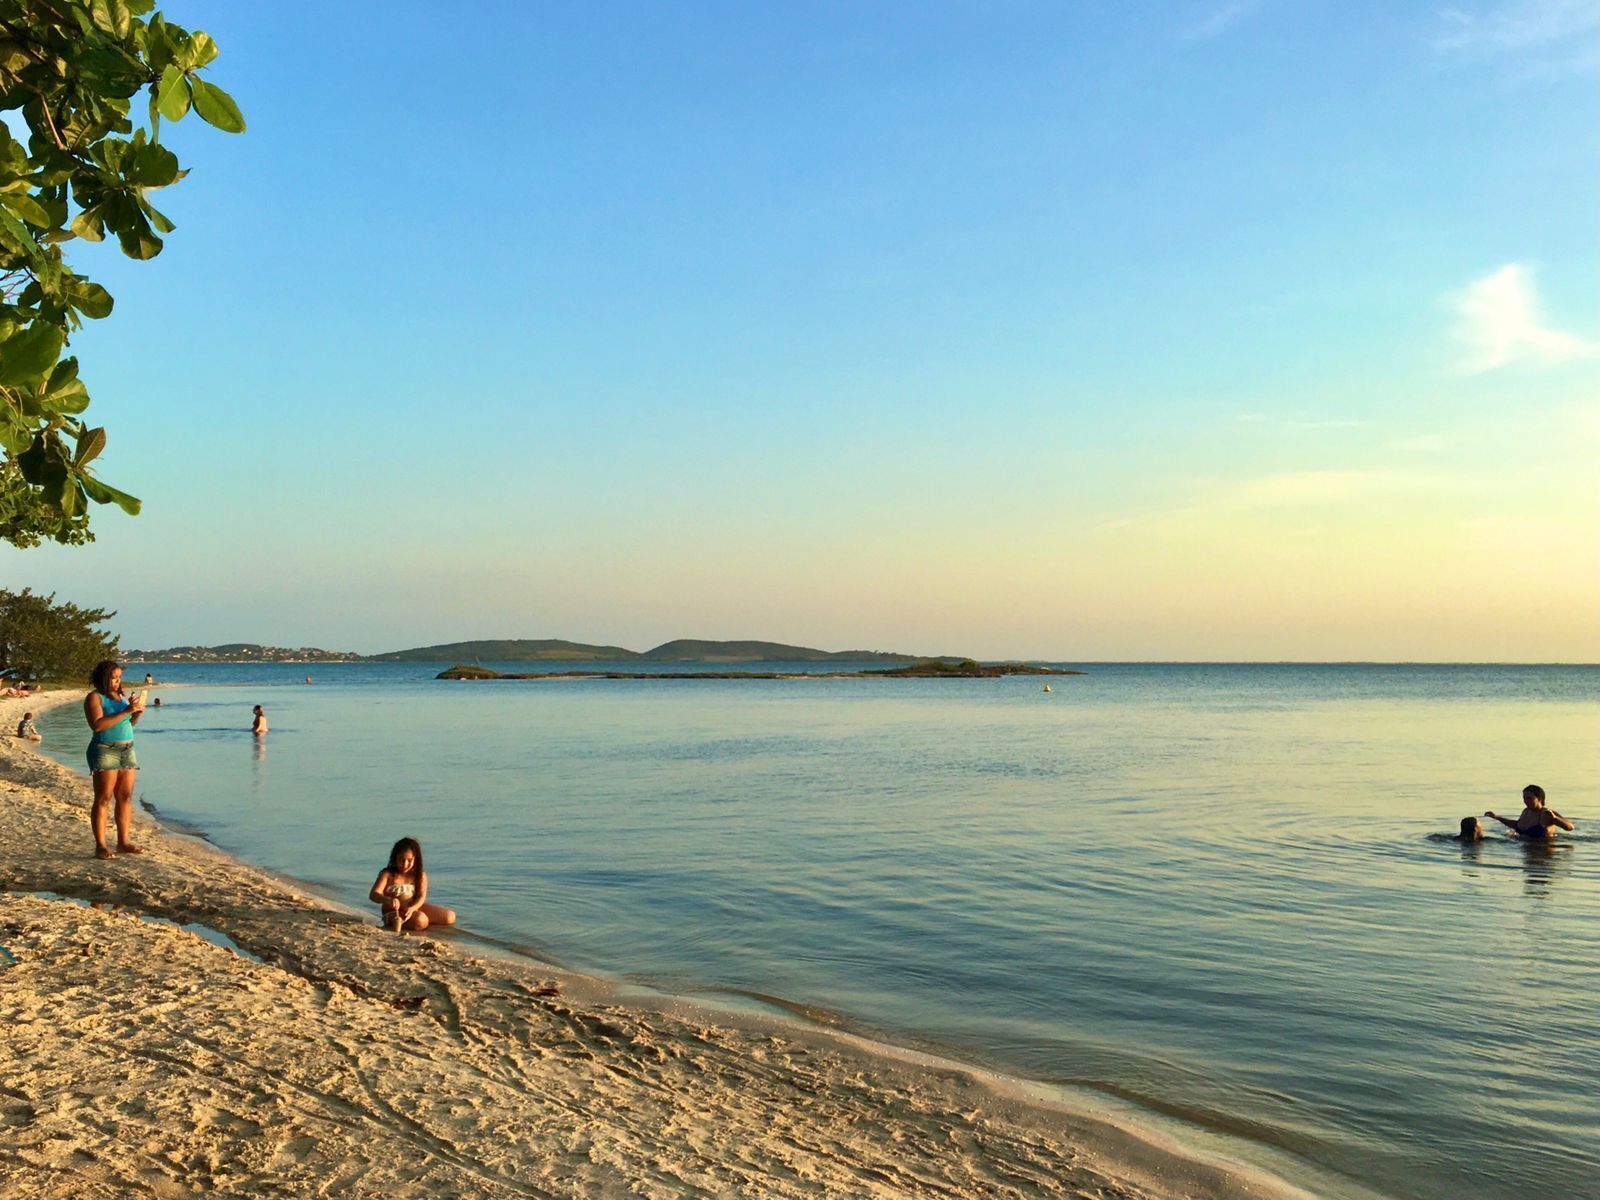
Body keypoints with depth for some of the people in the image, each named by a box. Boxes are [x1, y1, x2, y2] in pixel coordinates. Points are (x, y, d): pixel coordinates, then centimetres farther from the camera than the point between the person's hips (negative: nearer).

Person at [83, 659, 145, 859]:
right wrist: (126, 711, -21)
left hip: (127, 751, 7)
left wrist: (137, 713, 1)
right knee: (103, 799, -7)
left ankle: (124, 842, 10)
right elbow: (97, 725, -20)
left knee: (125, 797, 5)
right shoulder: (94, 698, -7)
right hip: (104, 751, -7)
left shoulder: (120, 696, 15)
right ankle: (100, 846, -6)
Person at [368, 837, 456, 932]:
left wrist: (412, 908, -33)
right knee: (420, 921, -36)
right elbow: (374, 894, -19)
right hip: (393, 913, -4)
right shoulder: (387, 874, -8)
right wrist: (388, 900, -41)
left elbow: (421, 896, -10)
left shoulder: (420, 875, 0)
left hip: (414, 909, 5)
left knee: (450, 917, -7)